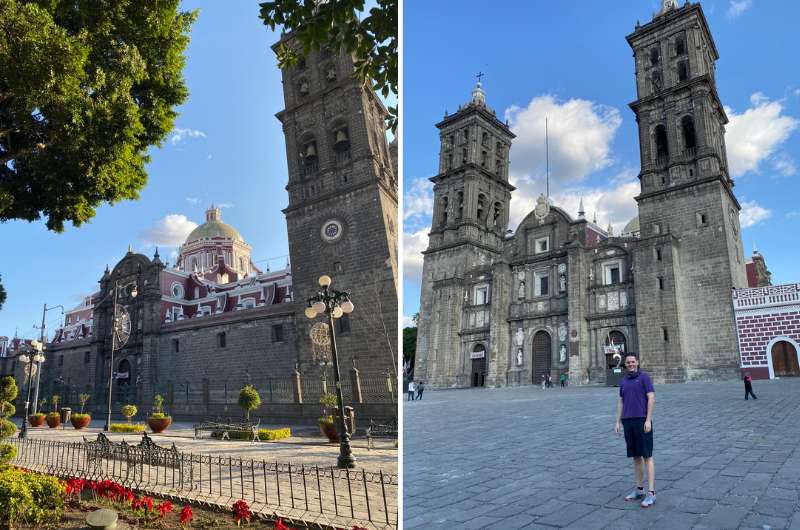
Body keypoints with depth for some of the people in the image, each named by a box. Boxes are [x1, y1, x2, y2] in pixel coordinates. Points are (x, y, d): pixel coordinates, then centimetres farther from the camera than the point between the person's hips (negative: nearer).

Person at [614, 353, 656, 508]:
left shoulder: (644, 377, -4)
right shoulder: (623, 381, 13)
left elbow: (651, 398, -10)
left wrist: (648, 420, -17)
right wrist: (618, 422, 10)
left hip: (642, 421, -6)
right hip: (628, 422, 6)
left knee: (647, 456, -6)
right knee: (636, 456, 11)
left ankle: (651, 493, -4)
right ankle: (639, 489, 19)